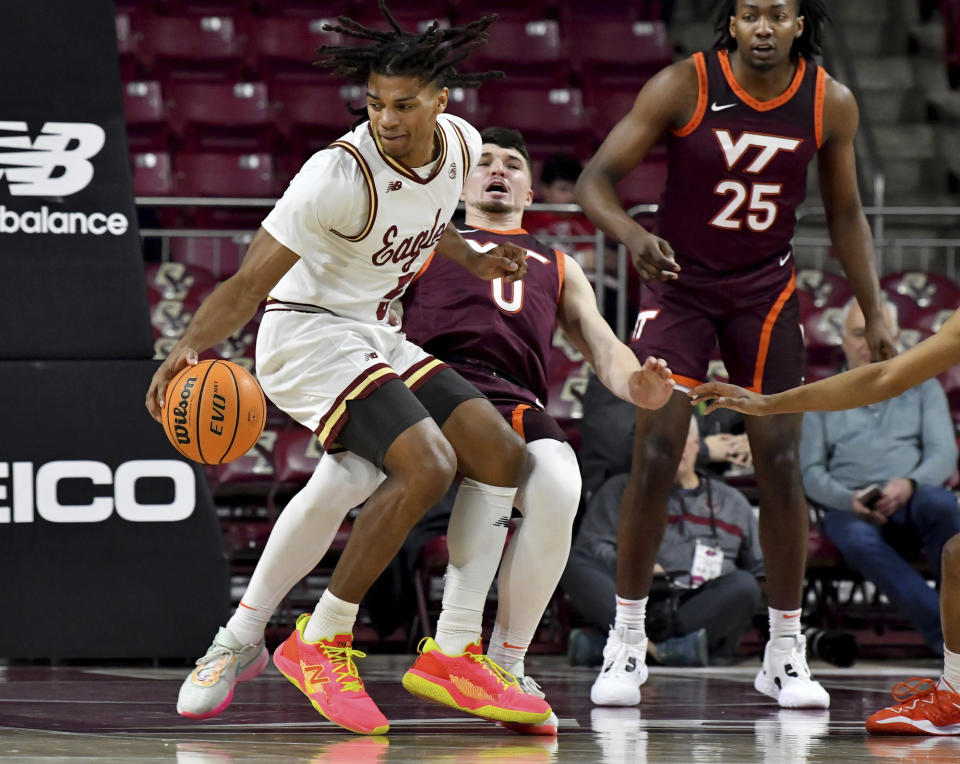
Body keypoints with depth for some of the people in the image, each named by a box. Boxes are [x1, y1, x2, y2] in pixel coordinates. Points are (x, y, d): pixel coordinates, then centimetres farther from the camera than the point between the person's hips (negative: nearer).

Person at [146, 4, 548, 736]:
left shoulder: (460, 143, -3)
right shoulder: (342, 173, -25)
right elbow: (250, 281, -26)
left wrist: (471, 258, 15)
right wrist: (188, 348, -40)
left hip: (375, 337, 8)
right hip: (307, 333, -8)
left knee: (501, 454, -3)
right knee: (426, 463, -25)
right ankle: (321, 642, -13)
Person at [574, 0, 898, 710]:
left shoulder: (831, 104, -8)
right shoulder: (683, 86, -17)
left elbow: (845, 212, 6)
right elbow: (596, 178, -16)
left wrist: (875, 316, 1)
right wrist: (633, 236, -37)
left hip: (766, 290, 2)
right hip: (679, 283, -2)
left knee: (780, 464, -4)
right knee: (655, 457, -12)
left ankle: (785, 652, 8)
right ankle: (627, 642, 0)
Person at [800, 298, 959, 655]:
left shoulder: (922, 387, 20)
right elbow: (810, 472, 11)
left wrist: (909, 485, -16)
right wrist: (850, 500, -12)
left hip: (912, 500, 1)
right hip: (849, 508, -1)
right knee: (860, 542, -39)